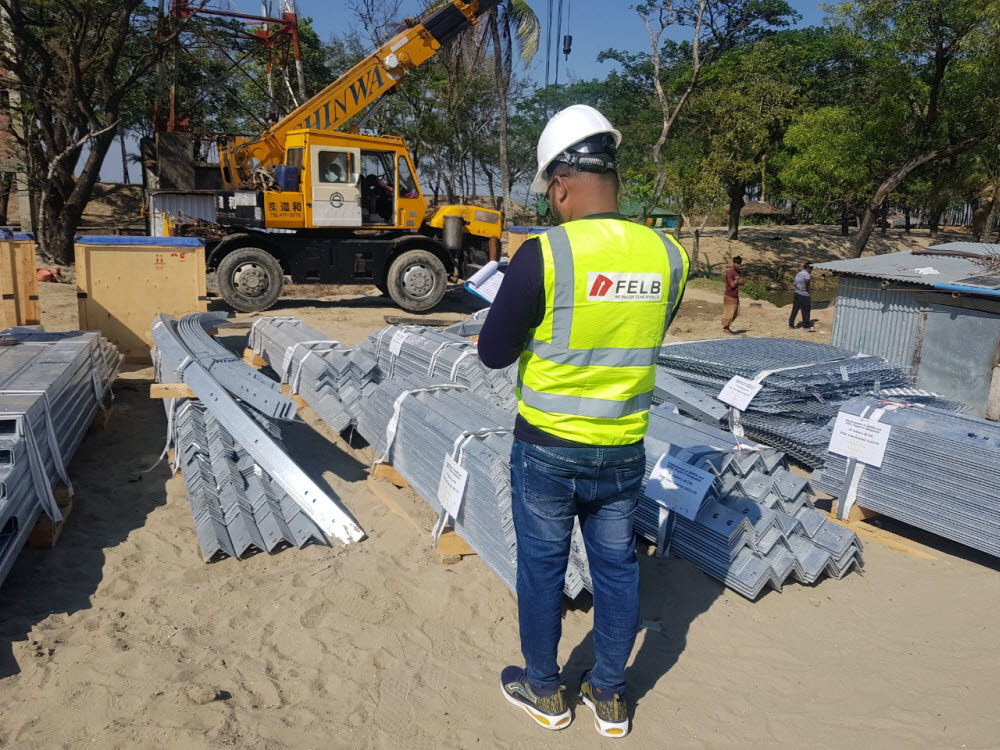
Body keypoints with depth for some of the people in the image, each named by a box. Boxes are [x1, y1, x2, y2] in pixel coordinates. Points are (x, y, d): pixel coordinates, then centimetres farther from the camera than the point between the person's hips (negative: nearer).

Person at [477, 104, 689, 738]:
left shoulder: (544, 255, -20)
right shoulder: (668, 255, -5)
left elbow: (494, 352, -11)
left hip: (547, 451, -4)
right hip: (624, 452, 4)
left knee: (542, 567, 16)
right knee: (617, 568, 19)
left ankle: (545, 691, 36)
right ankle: (610, 696, 37)